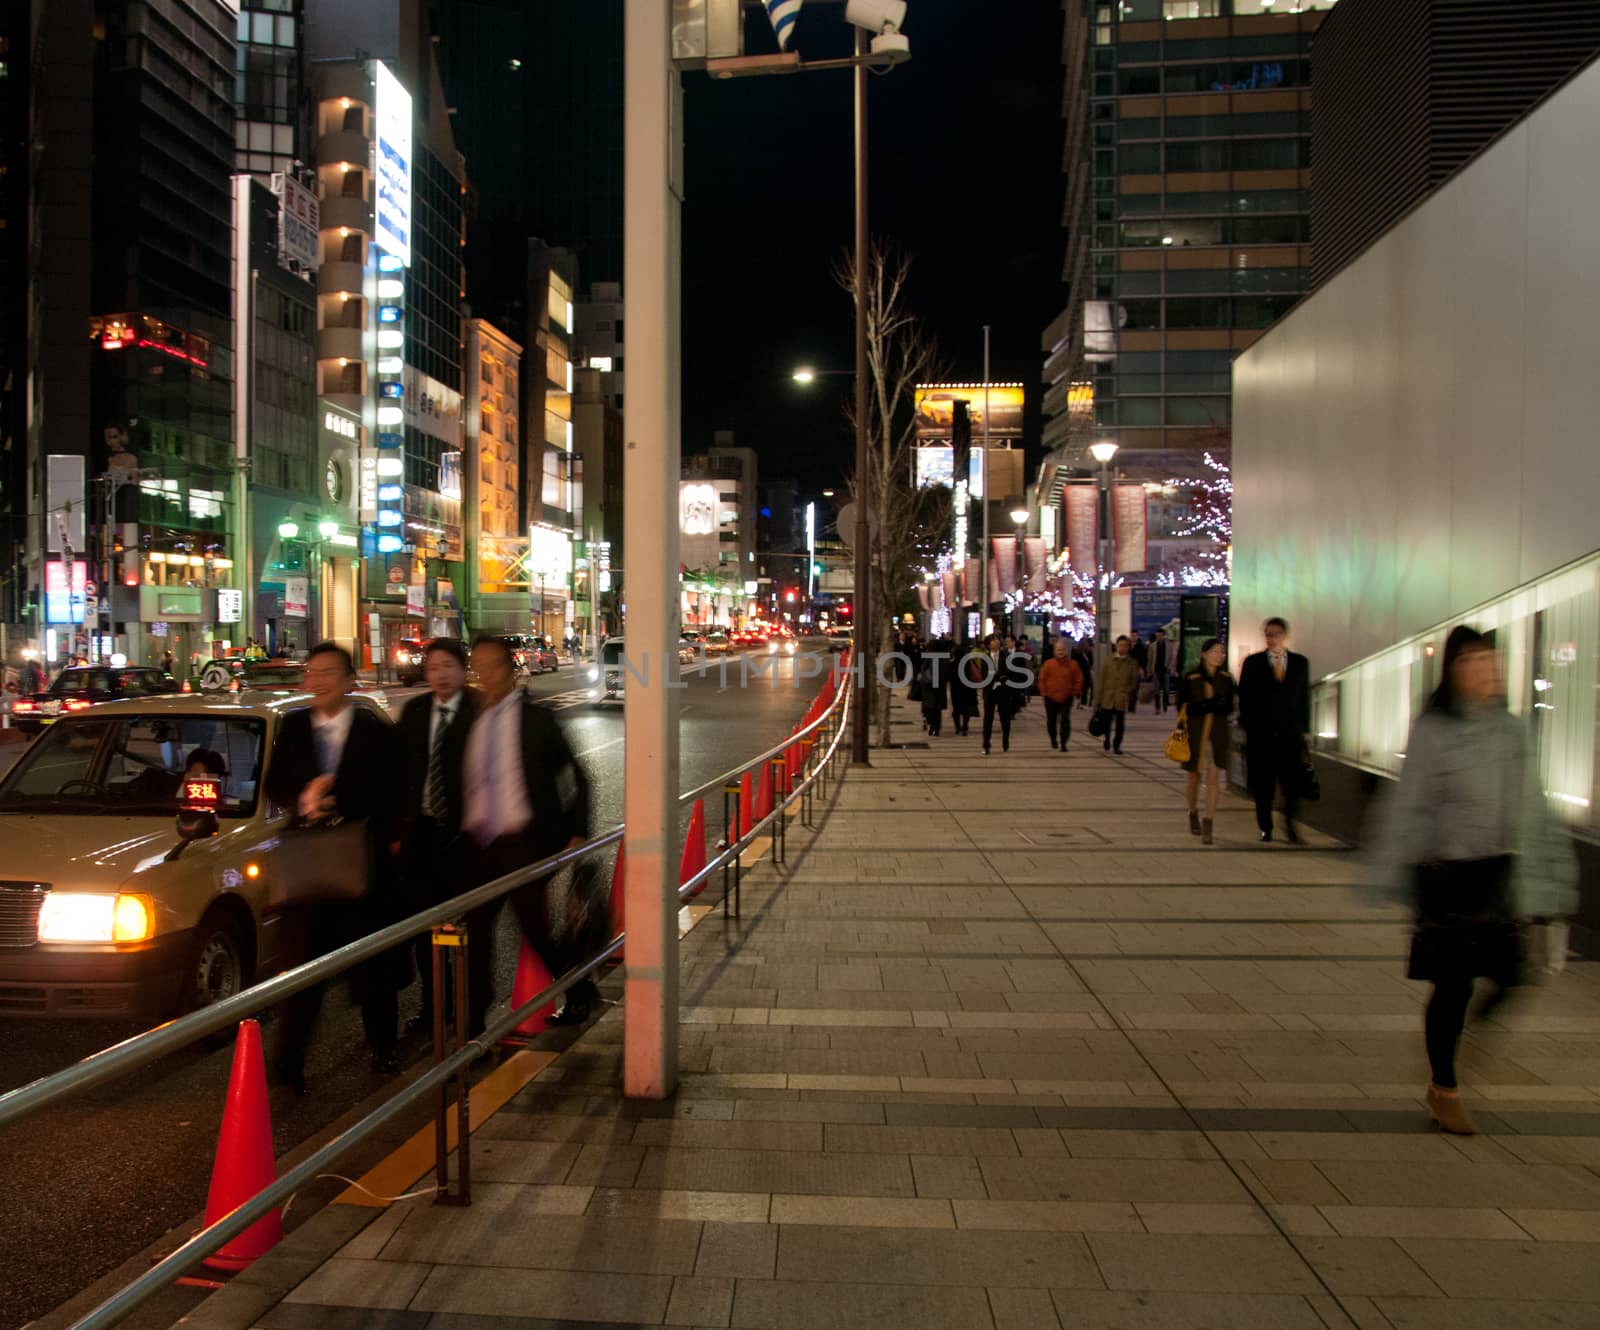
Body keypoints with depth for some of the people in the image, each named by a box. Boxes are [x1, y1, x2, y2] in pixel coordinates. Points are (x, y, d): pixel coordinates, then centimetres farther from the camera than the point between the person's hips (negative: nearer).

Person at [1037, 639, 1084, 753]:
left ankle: (1063, 743, -4)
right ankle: (1053, 740, 31)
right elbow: (1042, 679, 4)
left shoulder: (1073, 664, -2)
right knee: (1051, 721, 10)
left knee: (1065, 721, -9)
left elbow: (1079, 680, 4)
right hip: (1050, 698, 1)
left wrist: (1075, 692, -2)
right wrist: (1044, 692, -1)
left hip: (1066, 698, -1)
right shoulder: (1048, 663, -2)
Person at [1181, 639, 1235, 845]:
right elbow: (1185, 707, -5)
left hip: (1218, 732, 1)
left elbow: (1229, 708, 4)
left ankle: (1207, 826, -6)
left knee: (1213, 778, -7)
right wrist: (1213, 703, -17)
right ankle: (1193, 814, 36)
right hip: (1196, 730, -1)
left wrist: (1207, 706, -14)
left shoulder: (1226, 679, 3)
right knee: (1195, 776, 10)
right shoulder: (1191, 678, -5)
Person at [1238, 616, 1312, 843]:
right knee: (1263, 786, 4)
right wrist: (1248, 728, -3)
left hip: (1291, 733, 1)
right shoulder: (1252, 663, 3)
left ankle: (1290, 824, 15)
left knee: (1293, 783, -4)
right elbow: (1244, 697, 2)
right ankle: (1266, 827, 19)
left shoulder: (1300, 662, 10)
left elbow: (1305, 697, 11)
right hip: (1261, 734, -1)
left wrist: (1305, 728, 6)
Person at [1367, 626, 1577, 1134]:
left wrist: (1550, 877, 14)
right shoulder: (1433, 731, -8)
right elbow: (1406, 806, -7)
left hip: (1502, 877, 5)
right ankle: (1444, 1090, 19)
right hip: (1449, 875, -5)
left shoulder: (1514, 731, 7)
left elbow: (1534, 809, 14)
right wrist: (1388, 874, -10)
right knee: (1453, 984, 2)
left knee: (1508, 978, 2)